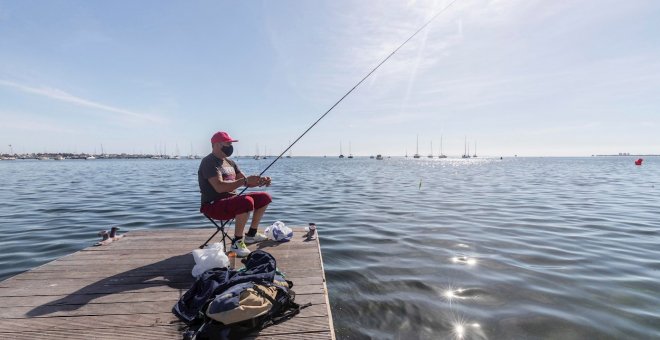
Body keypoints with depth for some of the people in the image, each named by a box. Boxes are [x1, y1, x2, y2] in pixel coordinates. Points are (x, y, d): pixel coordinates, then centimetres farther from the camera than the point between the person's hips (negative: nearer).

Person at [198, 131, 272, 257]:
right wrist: (245, 181, -31)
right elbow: (219, 187, -28)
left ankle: (251, 234, 16)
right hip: (214, 205, -9)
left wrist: (261, 181, -7)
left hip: (232, 200, 9)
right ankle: (236, 243, -19)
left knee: (264, 198, 7)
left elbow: (246, 181, 13)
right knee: (247, 202, -36)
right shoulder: (209, 162, -13)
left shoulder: (230, 162, 15)